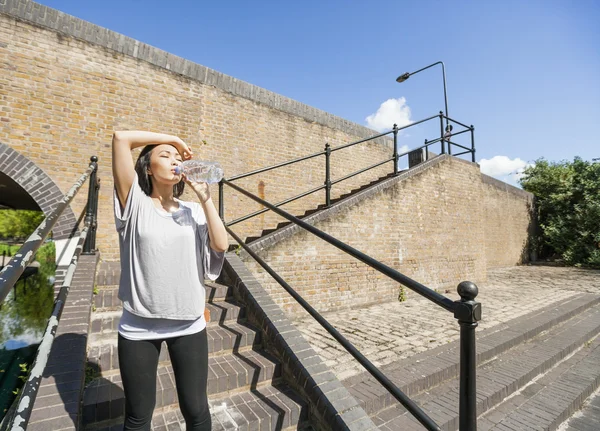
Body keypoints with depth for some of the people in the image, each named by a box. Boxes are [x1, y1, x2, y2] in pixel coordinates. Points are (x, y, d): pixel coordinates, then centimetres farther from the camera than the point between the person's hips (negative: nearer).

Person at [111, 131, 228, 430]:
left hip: (190, 326, 2)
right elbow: (121, 138, -13)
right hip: (138, 327, -2)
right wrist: (172, 137, -3)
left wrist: (205, 198, -12)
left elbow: (221, 245, -11)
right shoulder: (135, 204, -5)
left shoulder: (193, 211, 4)